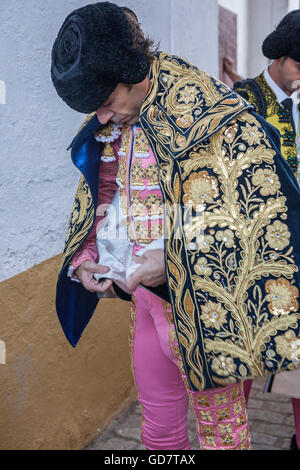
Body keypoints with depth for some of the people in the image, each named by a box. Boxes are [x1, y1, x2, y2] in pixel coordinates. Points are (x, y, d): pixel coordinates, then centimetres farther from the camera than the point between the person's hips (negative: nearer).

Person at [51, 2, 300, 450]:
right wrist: (84, 259, -1)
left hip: (205, 301, -6)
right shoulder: (108, 127, 5)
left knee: (219, 422, 15)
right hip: (147, 296, 6)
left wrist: (175, 260, -22)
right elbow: (98, 200, 15)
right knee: (159, 421, 21)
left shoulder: (210, 113, -17)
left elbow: (258, 205, -18)